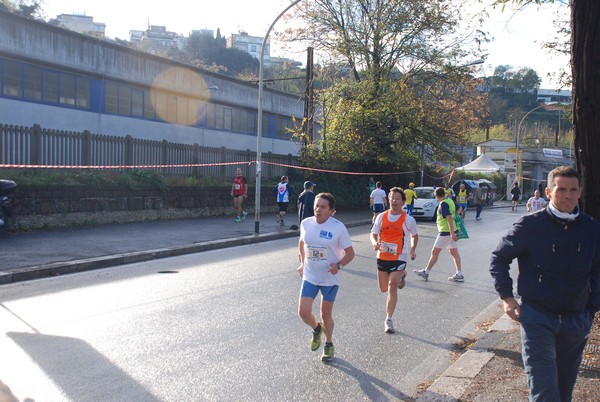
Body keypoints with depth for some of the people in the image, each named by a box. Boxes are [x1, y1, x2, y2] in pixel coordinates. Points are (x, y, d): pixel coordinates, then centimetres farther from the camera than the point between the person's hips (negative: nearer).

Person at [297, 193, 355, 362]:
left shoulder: (338, 228, -15)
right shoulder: (306, 223, -4)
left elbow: (350, 253, -8)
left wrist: (339, 265, -24)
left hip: (330, 278, -3)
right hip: (310, 276, 3)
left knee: (326, 314, 9)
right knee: (303, 312, -5)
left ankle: (329, 345, 35)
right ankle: (316, 328, 30)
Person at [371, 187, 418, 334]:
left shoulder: (408, 219, -4)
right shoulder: (381, 217, 1)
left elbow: (415, 235, 11)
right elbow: (373, 233, 8)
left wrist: (413, 249, -5)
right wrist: (375, 243, -14)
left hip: (399, 258, -4)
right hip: (382, 257, 4)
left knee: (392, 288, -14)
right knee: (383, 289, 17)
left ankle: (388, 320, -1)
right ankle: (401, 275, 49)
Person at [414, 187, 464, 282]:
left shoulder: (443, 204, -18)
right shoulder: (450, 201, 8)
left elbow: (449, 218, -25)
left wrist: (452, 233, -28)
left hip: (445, 232, -9)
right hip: (451, 231, 9)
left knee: (435, 252, 0)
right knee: (454, 252, 11)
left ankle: (426, 272, 7)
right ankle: (459, 275, 13)